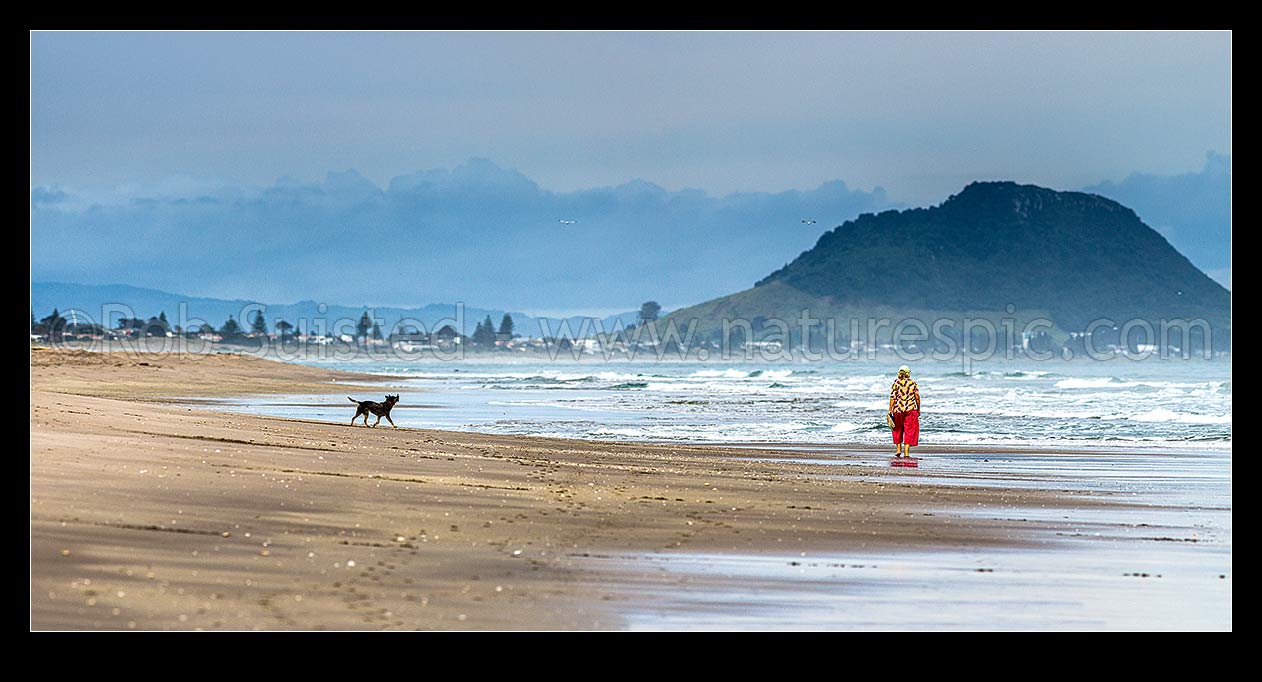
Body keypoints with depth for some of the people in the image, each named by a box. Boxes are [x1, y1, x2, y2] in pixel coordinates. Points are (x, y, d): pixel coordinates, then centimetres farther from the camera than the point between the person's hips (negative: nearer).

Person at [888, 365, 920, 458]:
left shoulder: (896, 384, 0)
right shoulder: (912, 383, 1)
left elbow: (892, 398, -5)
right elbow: (917, 396, -2)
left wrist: (890, 411, -3)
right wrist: (918, 409, 8)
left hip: (898, 409, 1)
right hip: (910, 409, -1)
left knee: (898, 429, 20)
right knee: (909, 430, 2)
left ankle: (898, 449, 21)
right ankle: (906, 452, -5)